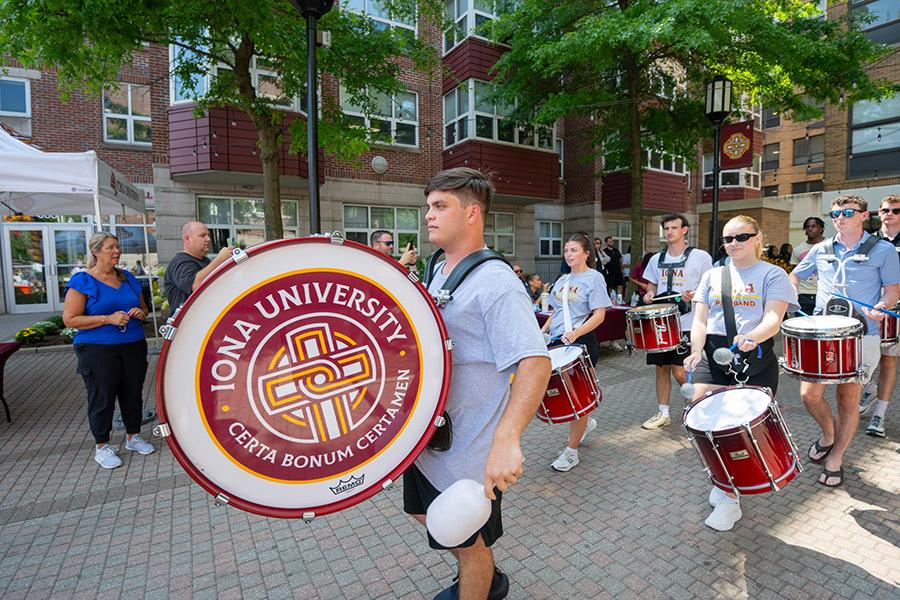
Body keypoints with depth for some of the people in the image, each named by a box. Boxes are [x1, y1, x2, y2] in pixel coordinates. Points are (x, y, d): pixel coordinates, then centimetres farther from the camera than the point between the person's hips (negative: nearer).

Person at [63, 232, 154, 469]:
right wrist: (108, 319, -20)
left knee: (133, 392, 12)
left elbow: (143, 307, 21)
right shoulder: (82, 281, -6)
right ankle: (102, 447, 19)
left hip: (134, 346, 5)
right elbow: (70, 319, -11)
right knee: (102, 397, 3)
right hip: (98, 350, -5)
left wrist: (140, 312, -2)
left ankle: (133, 436, 28)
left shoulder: (128, 278, 11)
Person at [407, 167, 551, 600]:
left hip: (468, 455, -9)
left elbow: (535, 362, -32)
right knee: (427, 515, 28)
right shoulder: (439, 273, 5)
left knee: (468, 545, 13)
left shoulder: (496, 283, -23)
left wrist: (507, 439, -41)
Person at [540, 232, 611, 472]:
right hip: (557, 343, 7)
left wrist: (574, 333, -27)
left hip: (582, 343, -7)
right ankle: (585, 423, 42)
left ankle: (571, 452, 14)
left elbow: (599, 315, -14)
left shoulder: (594, 279, -6)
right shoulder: (562, 281, 13)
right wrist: (543, 331, 6)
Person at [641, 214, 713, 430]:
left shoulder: (700, 257, -1)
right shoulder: (656, 259, 12)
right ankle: (663, 413, 22)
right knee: (661, 368, 9)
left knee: (679, 372, -7)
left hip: (686, 324, -4)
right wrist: (649, 295, -3)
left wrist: (694, 296, -17)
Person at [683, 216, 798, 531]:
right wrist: (696, 350, -12)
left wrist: (752, 337, -32)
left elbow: (774, 319, -10)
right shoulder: (712, 275, 15)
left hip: (756, 358, -2)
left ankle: (731, 499, 18)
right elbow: (700, 319, 7)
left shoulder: (772, 274, 5)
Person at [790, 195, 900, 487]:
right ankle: (828, 434, 29)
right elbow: (794, 276, 21)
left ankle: (835, 459, 22)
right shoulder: (820, 250, 11)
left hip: (861, 335, -2)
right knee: (809, 394, -3)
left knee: (848, 400, 4)